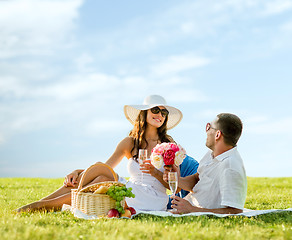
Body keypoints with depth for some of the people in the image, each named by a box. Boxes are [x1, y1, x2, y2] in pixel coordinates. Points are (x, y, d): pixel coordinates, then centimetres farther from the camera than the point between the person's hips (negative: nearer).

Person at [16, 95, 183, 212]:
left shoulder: (168, 143, 3)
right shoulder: (130, 143, 11)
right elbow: (106, 166, 6)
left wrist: (155, 173, -17)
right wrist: (78, 172, -11)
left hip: (154, 201, -3)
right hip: (132, 192, 4)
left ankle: (43, 205, -19)